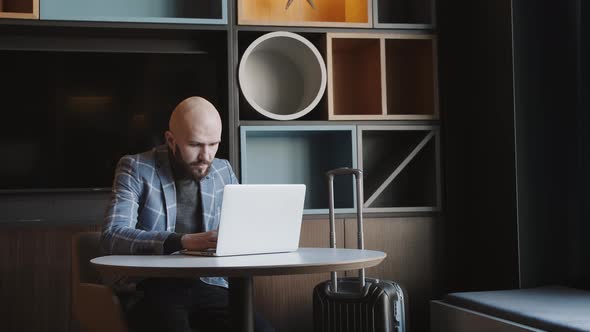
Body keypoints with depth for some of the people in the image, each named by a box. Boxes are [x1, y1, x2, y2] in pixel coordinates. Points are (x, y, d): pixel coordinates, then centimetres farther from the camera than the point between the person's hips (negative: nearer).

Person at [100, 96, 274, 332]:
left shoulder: (224, 172, 13)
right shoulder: (135, 169, -2)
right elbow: (112, 237, -15)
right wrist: (183, 241, -28)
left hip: (209, 284, 4)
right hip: (151, 287, -4)